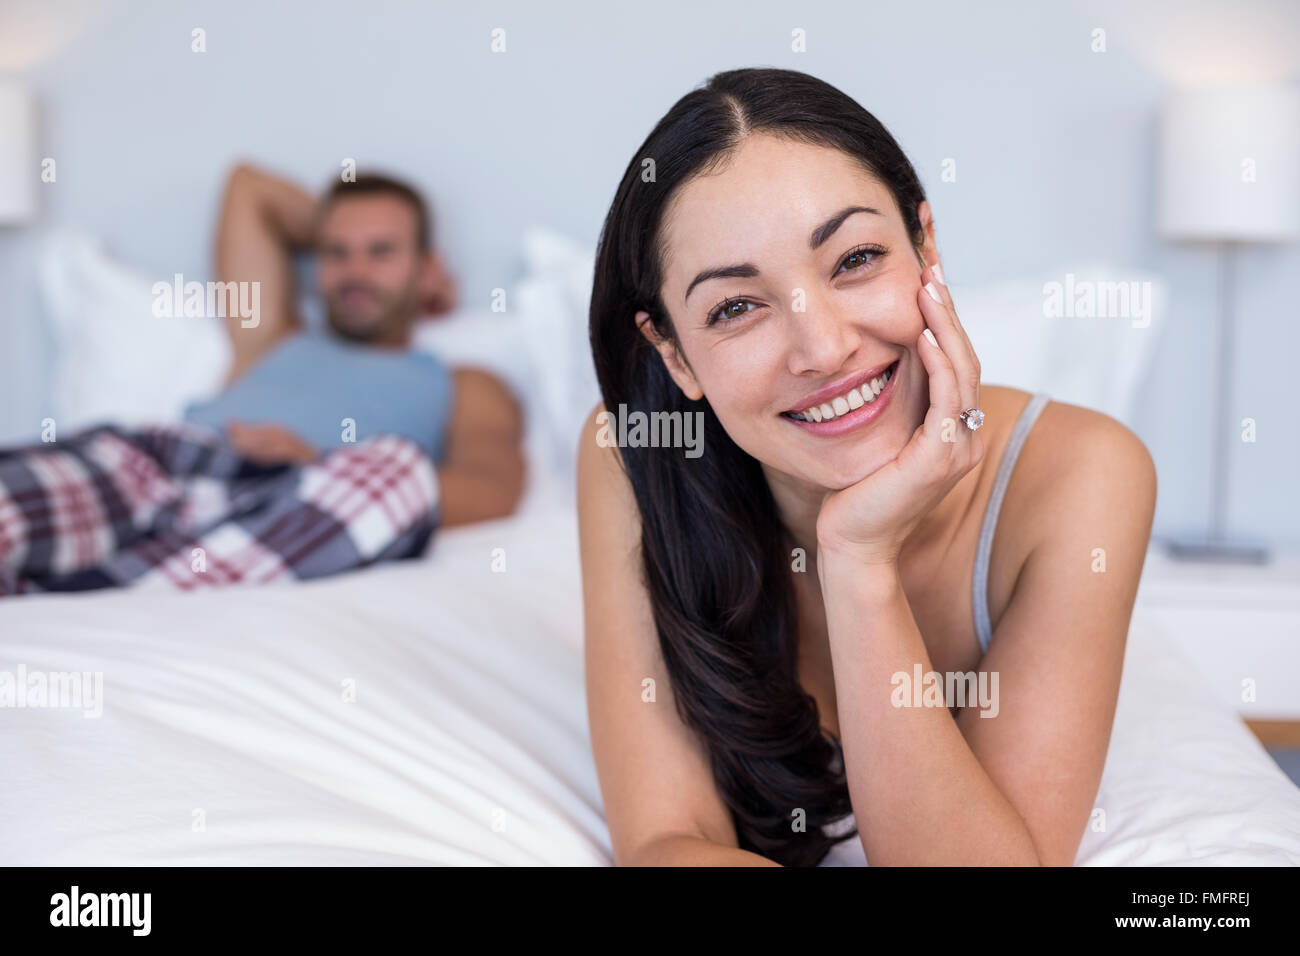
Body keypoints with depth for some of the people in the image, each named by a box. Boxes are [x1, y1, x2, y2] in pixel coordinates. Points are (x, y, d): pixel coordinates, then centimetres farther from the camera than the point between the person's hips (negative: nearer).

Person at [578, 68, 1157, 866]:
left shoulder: (1075, 478, -20)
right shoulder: (631, 462, -18)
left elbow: (1012, 859, -22)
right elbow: (665, 837, -20)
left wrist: (861, 561, -32)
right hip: (749, 841, 0)